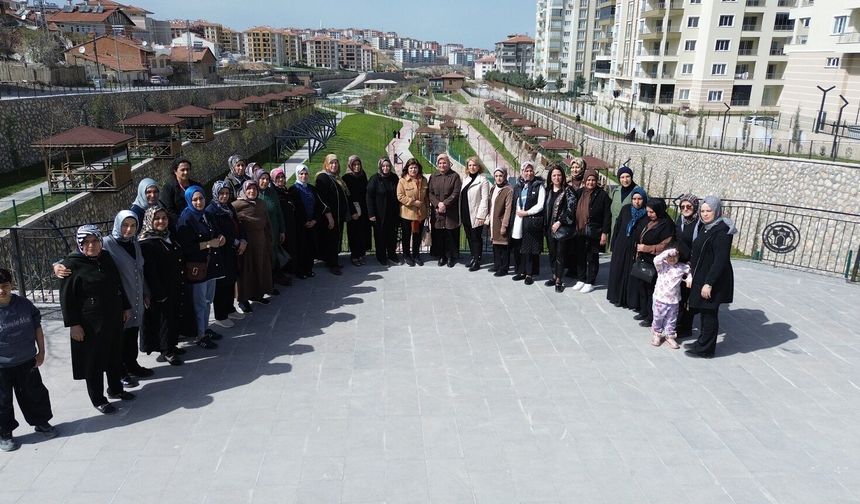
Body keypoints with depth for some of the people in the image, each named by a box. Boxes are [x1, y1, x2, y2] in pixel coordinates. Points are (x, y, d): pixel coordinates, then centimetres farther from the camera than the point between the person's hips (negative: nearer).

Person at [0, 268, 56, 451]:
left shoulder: (24, 304, -5)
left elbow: (37, 327, 5)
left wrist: (41, 351, 5)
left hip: (27, 361, 3)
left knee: (35, 393, 16)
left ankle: (41, 422, 35)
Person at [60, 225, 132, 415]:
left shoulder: (106, 258, 5)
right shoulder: (72, 264, -13)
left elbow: (118, 284, 15)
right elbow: (67, 297, -13)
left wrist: (126, 307, 16)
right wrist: (73, 324, -15)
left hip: (113, 318, 6)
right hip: (90, 323, -6)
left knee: (115, 355, 18)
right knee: (94, 361, 6)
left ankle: (115, 389, 37)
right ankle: (97, 399, 20)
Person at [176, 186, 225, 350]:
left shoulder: (205, 215, 9)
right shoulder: (186, 219, -15)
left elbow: (212, 232, 25)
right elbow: (185, 246, -20)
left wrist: (219, 238, 2)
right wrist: (209, 244, -20)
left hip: (210, 263, 8)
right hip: (196, 266, -8)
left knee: (208, 299, 18)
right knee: (200, 302, 2)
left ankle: (206, 329, 32)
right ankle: (199, 336, 14)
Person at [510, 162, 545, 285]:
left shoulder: (539, 186, -1)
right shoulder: (518, 186, 13)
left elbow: (540, 205, -7)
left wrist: (526, 212, -9)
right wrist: (517, 213, 2)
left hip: (533, 221, -4)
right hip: (518, 221, 4)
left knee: (530, 249, -1)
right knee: (518, 248, 4)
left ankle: (529, 274, 6)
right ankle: (521, 271, 15)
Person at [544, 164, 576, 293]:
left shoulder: (568, 190, -7)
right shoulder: (548, 190, 10)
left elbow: (571, 209, -12)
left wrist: (559, 222, -14)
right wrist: (546, 223, 9)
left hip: (563, 228, -5)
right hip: (550, 228, 5)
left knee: (560, 255, -1)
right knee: (552, 253, 11)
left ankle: (559, 281, 6)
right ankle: (554, 276, 23)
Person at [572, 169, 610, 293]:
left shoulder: (602, 195, -5)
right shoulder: (579, 193, 6)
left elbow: (607, 215, -7)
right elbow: (575, 211, 10)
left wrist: (604, 233, -11)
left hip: (594, 232, -4)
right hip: (580, 231, 4)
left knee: (592, 258, 6)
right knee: (580, 256, 12)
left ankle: (590, 282, 16)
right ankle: (581, 280, 26)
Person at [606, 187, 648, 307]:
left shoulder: (647, 213, -8)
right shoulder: (626, 209, 0)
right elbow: (617, 226, 5)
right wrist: (613, 243, 5)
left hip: (635, 249, -3)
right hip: (621, 247, 3)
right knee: (618, 272, 10)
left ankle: (630, 300, 14)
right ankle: (617, 297, 24)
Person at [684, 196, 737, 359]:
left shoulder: (722, 231, -18)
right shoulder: (705, 228, 8)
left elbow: (720, 260, -21)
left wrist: (709, 283, -22)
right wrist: (692, 275, 11)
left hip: (713, 281, -8)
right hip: (701, 278, 8)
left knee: (709, 314, 3)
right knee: (703, 311, 17)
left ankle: (705, 349, 15)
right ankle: (702, 342, 30)